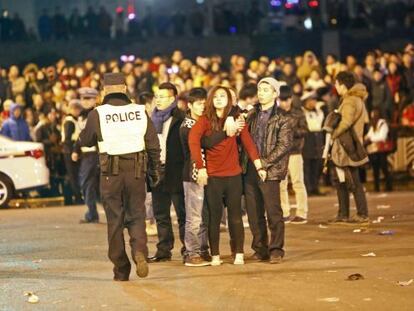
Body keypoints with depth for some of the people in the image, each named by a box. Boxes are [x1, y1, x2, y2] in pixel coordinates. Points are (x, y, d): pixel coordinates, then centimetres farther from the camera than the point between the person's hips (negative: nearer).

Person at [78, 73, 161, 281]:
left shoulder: (97, 114, -6)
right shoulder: (140, 112, 1)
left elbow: (84, 141, 8)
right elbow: (153, 145, 5)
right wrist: (154, 171, 16)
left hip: (111, 172, -1)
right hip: (136, 171, 1)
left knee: (115, 220, 8)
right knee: (136, 215, 12)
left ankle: (121, 270, 9)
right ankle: (139, 250, -16)